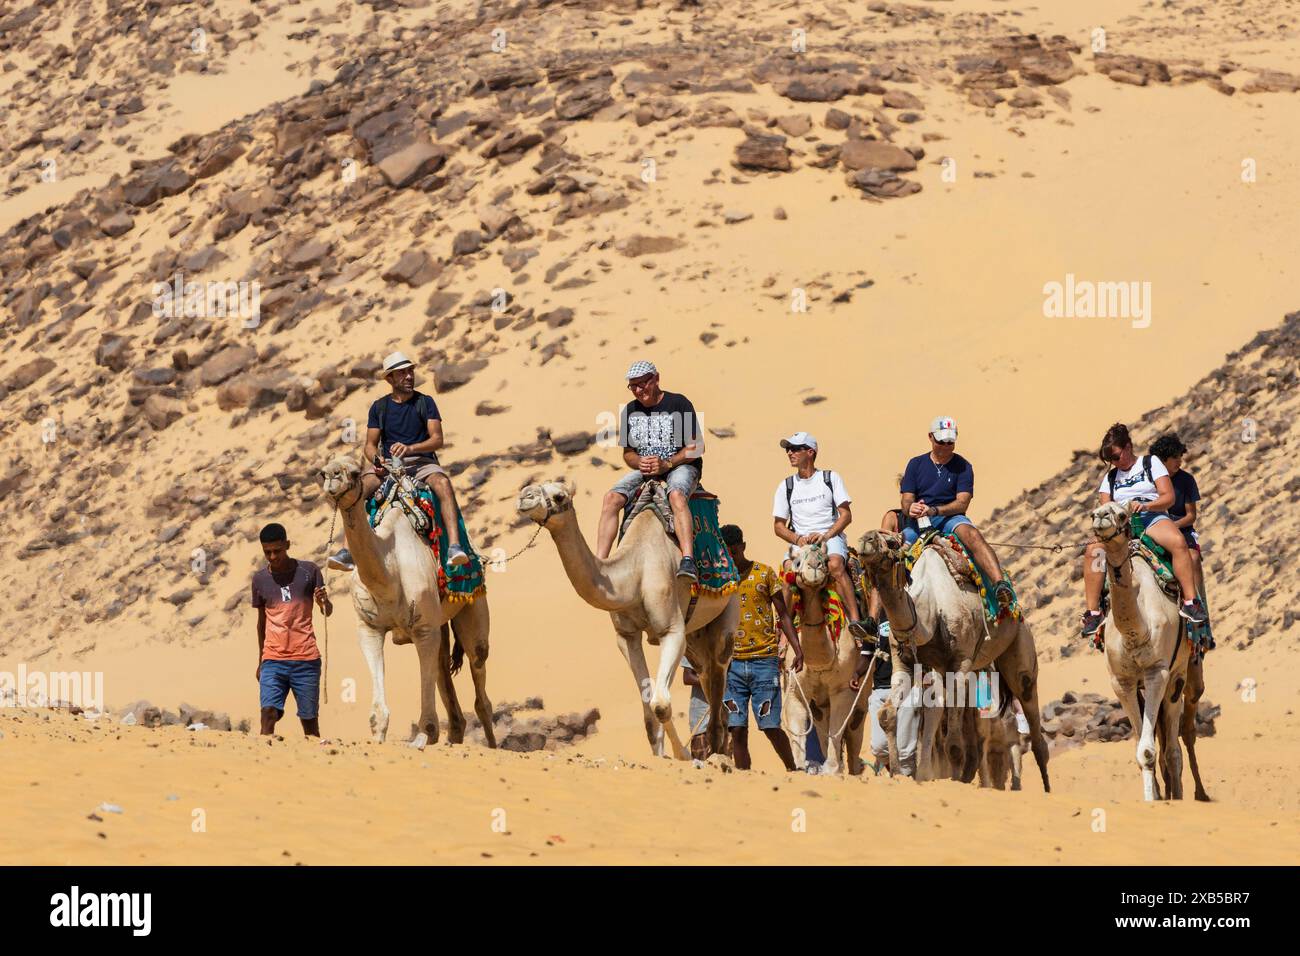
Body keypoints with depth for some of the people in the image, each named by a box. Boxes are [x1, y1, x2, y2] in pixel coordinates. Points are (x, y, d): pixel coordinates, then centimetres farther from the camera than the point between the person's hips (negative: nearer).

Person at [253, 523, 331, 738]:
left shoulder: (308, 571, 2)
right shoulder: (260, 579, 9)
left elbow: (327, 611, 3)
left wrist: (324, 602, -21)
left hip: (306, 659, -1)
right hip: (273, 660, 1)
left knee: (309, 719, 1)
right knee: (269, 711, -17)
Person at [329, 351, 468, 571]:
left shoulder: (425, 402, 6)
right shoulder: (379, 407, 12)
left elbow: (437, 439, -3)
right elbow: (370, 444, 11)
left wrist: (410, 448, -22)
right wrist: (376, 461, -14)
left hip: (421, 463, -2)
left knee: (443, 482, -36)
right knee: (358, 488, -28)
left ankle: (454, 546, -47)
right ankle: (348, 550, -34)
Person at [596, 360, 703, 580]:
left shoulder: (678, 404, -6)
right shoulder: (630, 411, 10)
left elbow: (697, 447, -7)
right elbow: (628, 453, 16)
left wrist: (666, 464, -19)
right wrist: (640, 463, -9)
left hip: (680, 466, -5)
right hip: (644, 470, 5)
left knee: (676, 495, -39)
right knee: (612, 497, -21)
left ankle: (688, 561, -53)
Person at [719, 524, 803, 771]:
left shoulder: (764, 574, 3)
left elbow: (783, 614, 5)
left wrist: (797, 649, -5)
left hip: (764, 660, -2)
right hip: (732, 663, 2)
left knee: (770, 726, -5)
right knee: (737, 729, -3)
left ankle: (792, 771, 13)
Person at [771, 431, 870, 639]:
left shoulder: (830, 478, 9)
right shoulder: (786, 487, 16)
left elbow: (846, 515, 3)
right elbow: (778, 525, 13)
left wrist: (825, 536, -13)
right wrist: (797, 538, -9)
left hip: (831, 536, -2)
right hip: (800, 541, 2)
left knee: (835, 564, -35)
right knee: (789, 568, -31)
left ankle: (855, 619, -43)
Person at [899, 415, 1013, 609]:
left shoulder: (962, 467, 8)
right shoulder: (916, 464, 16)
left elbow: (962, 503, -4)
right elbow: (906, 500, 8)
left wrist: (934, 510, -23)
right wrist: (910, 508, -19)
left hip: (949, 518, -3)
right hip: (917, 521, 3)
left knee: (972, 534, -35)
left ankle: (1000, 585, -51)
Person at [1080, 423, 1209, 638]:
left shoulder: (1151, 463, 13)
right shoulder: (1109, 478, 24)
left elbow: (1169, 497, 2)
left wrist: (1145, 505, -17)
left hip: (1153, 516, -3)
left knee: (1178, 542, -37)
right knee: (1093, 550, -29)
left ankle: (1190, 602, -37)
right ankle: (1093, 612, -29)